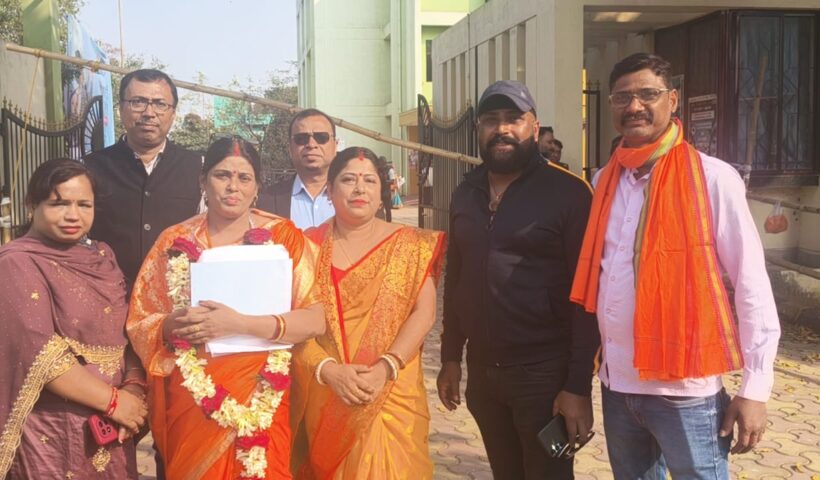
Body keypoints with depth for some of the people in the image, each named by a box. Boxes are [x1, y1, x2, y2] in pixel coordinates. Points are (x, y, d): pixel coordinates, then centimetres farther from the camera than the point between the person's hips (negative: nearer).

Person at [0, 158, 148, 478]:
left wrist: (134, 387, -10)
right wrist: (112, 400, -16)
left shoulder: (102, 256, 7)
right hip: (52, 429, -6)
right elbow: (39, 354, -19)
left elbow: (129, 330, 6)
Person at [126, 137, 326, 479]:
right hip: (191, 402, 1)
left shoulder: (284, 236, -3)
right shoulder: (175, 242, 1)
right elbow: (139, 324, 4)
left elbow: (314, 320, -12)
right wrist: (173, 324, -18)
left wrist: (239, 323, -23)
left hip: (260, 398, -1)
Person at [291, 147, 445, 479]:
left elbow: (424, 313, -5)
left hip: (390, 395, -1)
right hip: (321, 395, 1)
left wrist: (385, 367, -17)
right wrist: (328, 369, -17)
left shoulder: (410, 245, 2)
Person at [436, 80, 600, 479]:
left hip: (544, 373, -5)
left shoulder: (568, 192, -10)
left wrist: (579, 385, -15)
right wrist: (451, 357, 13)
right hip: (481, 370, 6)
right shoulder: (465, 195, 8)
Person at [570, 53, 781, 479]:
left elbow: (752, 285, -10)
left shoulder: (712, 178, -10)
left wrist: (754, 388, -11)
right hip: (616, 383, 5)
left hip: (685, 389, -5)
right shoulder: (604, 181, 6)